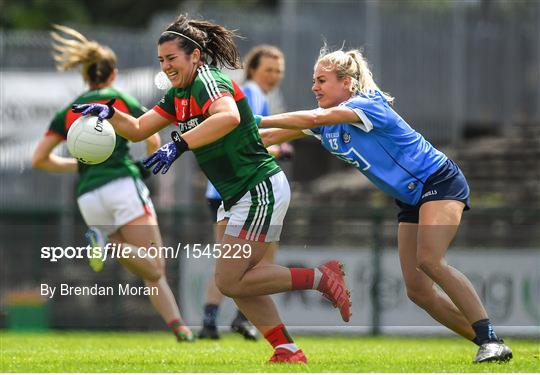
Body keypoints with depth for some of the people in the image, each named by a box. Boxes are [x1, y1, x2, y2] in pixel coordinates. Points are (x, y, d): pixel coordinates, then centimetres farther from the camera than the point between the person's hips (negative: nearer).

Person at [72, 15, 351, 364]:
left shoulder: (208, 80, -18)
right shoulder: (178, 95, 11)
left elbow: (229, 116, -40)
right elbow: (138, 129, 14)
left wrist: (179, 144, -45)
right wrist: (109, 112, -5)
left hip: (262, 189, -10)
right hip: (236, 196, 10)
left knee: (231, 281, -9)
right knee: (233, 279, 8)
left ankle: (321, 278, -1)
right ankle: (288, 351, 12)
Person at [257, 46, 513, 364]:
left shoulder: (368, 105, -22)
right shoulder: (327, 124, 4)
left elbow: (314, 118, -35)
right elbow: (273, 137, 6)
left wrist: (258, 121, -34)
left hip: (439, 180, -9)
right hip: (411, 199, 9)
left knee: (429, 260, -29)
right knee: (417, 288, -1)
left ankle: (492, 340, -28)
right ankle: (487, 345, 4)